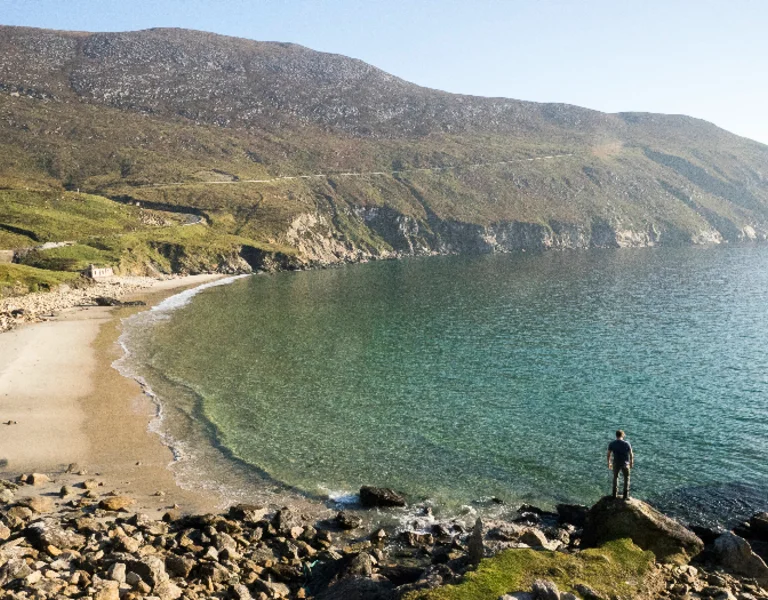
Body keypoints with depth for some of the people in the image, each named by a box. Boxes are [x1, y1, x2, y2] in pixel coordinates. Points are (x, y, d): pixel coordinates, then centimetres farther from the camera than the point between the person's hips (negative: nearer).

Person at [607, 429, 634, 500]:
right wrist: (631, 463, 6)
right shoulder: (627, 443, -14)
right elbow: (631, 454, -9)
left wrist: (609, 463, 11)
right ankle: (625, 495, 21)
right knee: (626, 479, 18)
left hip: (616, 464, 2)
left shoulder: (611, 444, -9)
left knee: (615, 477, 23)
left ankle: (615, 494, 28)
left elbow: (608, 454, -3)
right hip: (625, 464, -1)